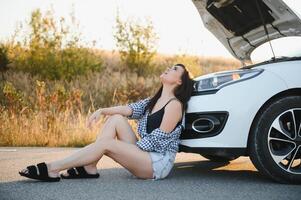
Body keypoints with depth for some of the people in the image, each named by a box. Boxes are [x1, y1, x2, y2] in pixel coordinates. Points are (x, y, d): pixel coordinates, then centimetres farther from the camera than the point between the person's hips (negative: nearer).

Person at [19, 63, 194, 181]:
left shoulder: (175, 104, -8)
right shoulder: (153, 101, 18)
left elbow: (157, 138, -13)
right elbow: (129, 109, 4)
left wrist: (128, 149, -10)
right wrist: (102, 111, -11)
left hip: (160, 162, -7)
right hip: (144, 156, 8)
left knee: (106, 144, -22)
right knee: (116, 118, -5)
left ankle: (52, 169, -20)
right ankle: (89, 168, -13)